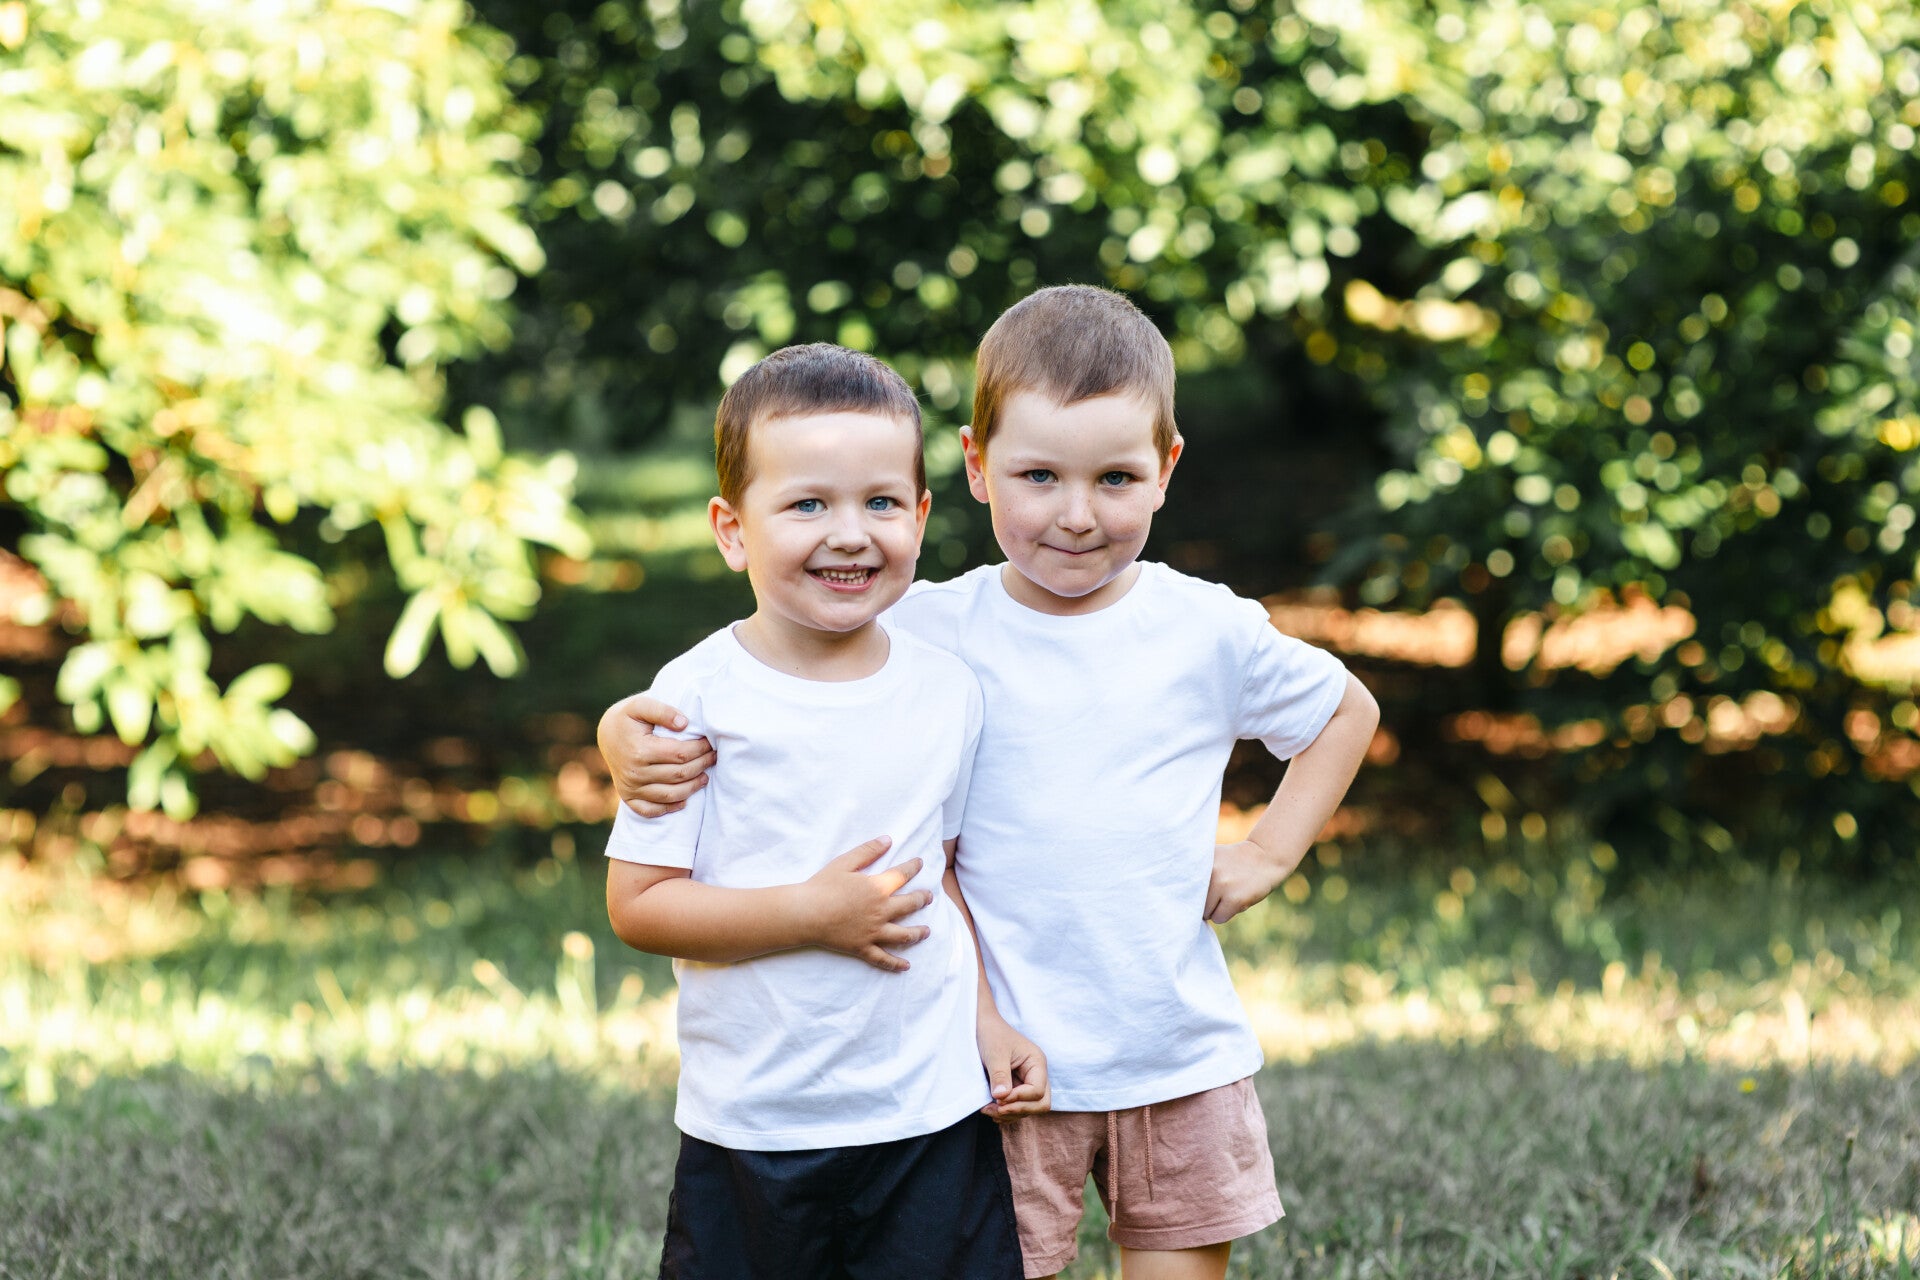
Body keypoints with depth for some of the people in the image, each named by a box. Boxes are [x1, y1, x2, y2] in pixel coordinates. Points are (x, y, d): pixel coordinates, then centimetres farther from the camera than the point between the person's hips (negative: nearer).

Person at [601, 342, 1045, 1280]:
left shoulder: (948, 692, 3)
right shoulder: (701, 696, -9)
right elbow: (637, 904, -11)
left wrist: (985, 1016, 5)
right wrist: (814, 914, -19)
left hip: (932, 1118, 3)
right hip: (751, 1126, -2)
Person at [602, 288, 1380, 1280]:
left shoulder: (1210, 632, 0)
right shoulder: (930, 635, -6)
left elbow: (1346, 711, 19)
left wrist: (1271, 852, 8)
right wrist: (629, 729, -22)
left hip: (1182, 1064, 2)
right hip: (1011, 1070, -2)